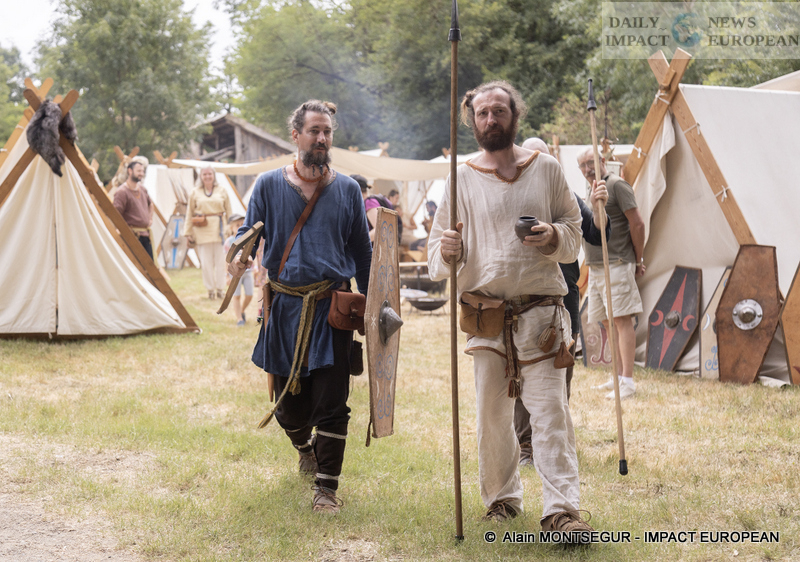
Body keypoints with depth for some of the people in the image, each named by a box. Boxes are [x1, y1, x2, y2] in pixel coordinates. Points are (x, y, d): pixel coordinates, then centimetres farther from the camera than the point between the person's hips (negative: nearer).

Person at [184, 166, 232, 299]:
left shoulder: (222, 191, 9)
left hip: (219, 229, 0)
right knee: (206, 262, 1)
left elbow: (229, 212, 12)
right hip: (202, 230, 0)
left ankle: (220, 289, 9)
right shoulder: (195, 193, 7)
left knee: (220, 260, 1)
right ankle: (210, 290, 9)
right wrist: (188, 232, 6)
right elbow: (189, 214, 10)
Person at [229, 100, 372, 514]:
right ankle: (305, 449, 43)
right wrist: (238, 255, -17)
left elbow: (361, 251, 13)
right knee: (289, 401, 11)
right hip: (284, 306, 1)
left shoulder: (347, 189, 7)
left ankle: (326, 487, 4)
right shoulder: (268, 185, 4)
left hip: (332, 309, -1)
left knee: (331, 405, -6)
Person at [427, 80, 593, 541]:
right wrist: (447, 252, -18)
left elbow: (575, 231, 11)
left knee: (551, 408, -8)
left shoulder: (546, 169, 7)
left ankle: (562, 508, -8)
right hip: (486, 314, 1)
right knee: (492, 413, 8)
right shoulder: (462, 179, 7)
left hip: (541, 309, -1)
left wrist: (555, 237, -12)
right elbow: (438, 249, 7)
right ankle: (502, 497, 25)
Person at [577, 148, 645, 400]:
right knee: (608, 322, 10)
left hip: (617, 266, -9)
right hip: (595, 267, 9)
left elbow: (637, 224, -11)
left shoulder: (617, 185, -8)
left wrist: (638, 260, -7)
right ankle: (619, 376, 17)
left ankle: (627, 381, -14)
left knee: (622, 320, -12)